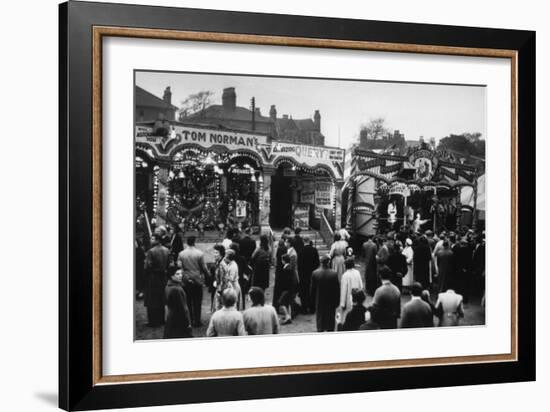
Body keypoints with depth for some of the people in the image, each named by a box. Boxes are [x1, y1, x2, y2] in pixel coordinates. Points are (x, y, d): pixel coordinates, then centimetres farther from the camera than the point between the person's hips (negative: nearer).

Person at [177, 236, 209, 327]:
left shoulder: (181, 254, -5)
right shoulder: (199, 253, -11)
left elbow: (179, 266, -4)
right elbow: (204, 267, -7)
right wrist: (207, 274, 10)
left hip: (186, 280, 2)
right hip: (197, 280, -2)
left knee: (188, 301, 11)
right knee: (197, 301, 6)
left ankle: (189, 320, 16)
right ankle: (197, 321, 8)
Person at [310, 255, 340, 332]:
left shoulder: (315, 273, -12)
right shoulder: (334, 274, -15)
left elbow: (312, 289, -4)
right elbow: (337, 289, -7)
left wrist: (313, 301, 8)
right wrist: (337, 302, 5)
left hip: (319, 302, 1)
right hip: (331, 302, -1)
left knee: (320, 321, 13)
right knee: (330, 321, 13)